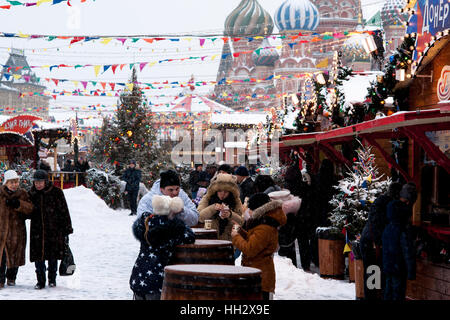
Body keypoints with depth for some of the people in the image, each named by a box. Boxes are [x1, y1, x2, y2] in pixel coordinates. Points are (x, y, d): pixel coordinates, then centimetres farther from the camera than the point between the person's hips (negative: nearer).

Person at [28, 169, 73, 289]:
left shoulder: (56, 192, -5)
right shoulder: (31, 194, 7)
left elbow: (64, 211, -2)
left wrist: (67, 228, -3)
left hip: (54, 230, -2)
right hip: (37, 231, 2)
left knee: (53, 256, 5)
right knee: (38, 257, -1)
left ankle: (52, 279, 23)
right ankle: (40, 281, 9)